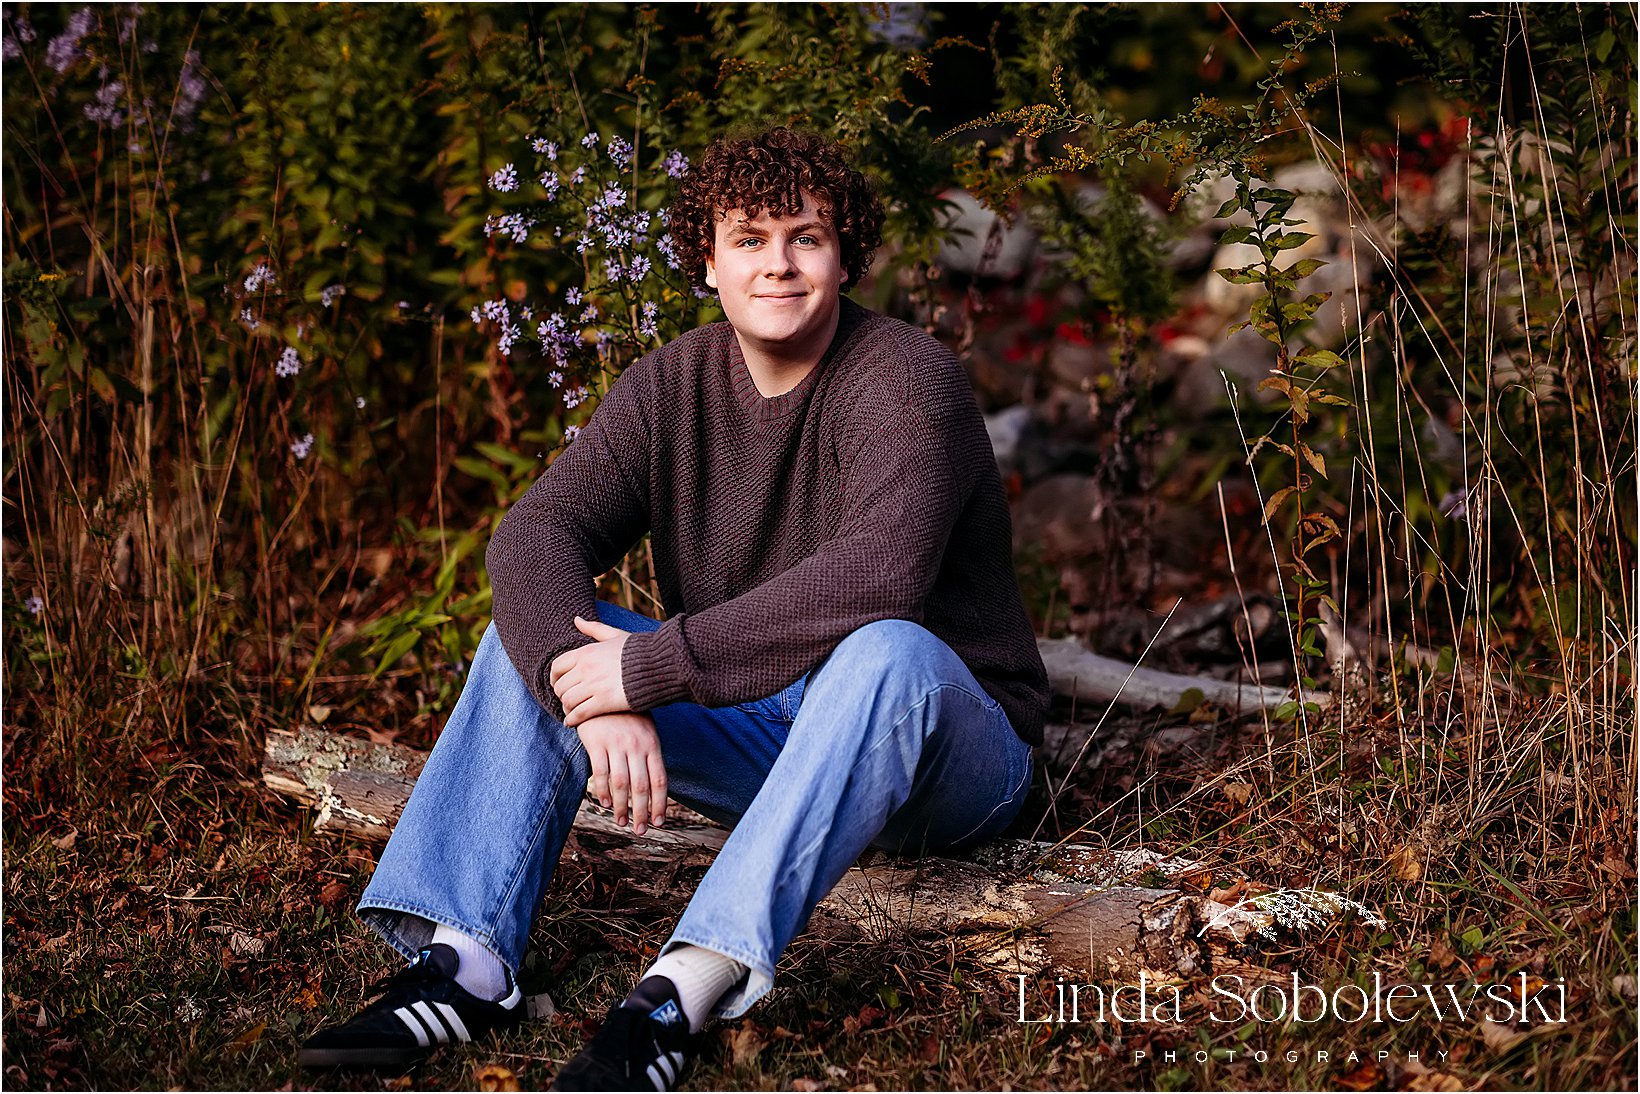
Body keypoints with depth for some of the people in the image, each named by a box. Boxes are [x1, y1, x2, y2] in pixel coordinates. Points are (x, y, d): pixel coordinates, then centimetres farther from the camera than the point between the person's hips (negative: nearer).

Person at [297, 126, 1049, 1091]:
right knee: (538, 630, -9)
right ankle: (464, 962, -23)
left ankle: (688, 989, -45)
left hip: (947, 754, -5)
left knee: (887, 652, -38)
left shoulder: (907, 379, -18)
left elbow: (875, 575, -35)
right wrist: (600, 699, -32)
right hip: (756, 738, 6)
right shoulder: (672, 386, 0)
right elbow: (535, 534, -12)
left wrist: (650, 665, -33)